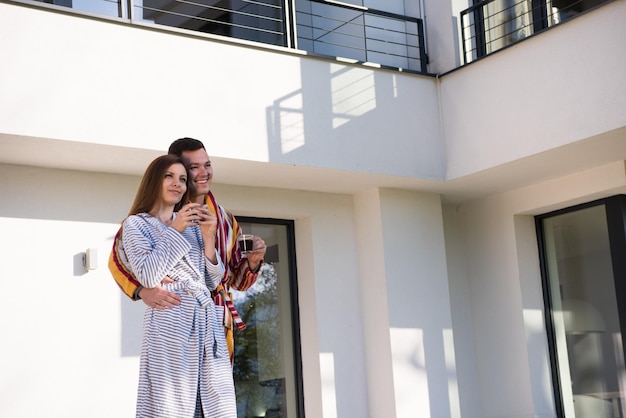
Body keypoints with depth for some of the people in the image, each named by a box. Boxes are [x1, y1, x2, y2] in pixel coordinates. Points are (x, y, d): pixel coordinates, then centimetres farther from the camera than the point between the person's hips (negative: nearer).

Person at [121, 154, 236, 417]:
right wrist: (175, 231, -7)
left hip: (207, 321, 5)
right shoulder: (136, 224, 6)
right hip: (169, 322, -5)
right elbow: (147, 277, -9)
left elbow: (212, 282, 13)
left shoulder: (193, 225, 19)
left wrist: (208, 237, 1)